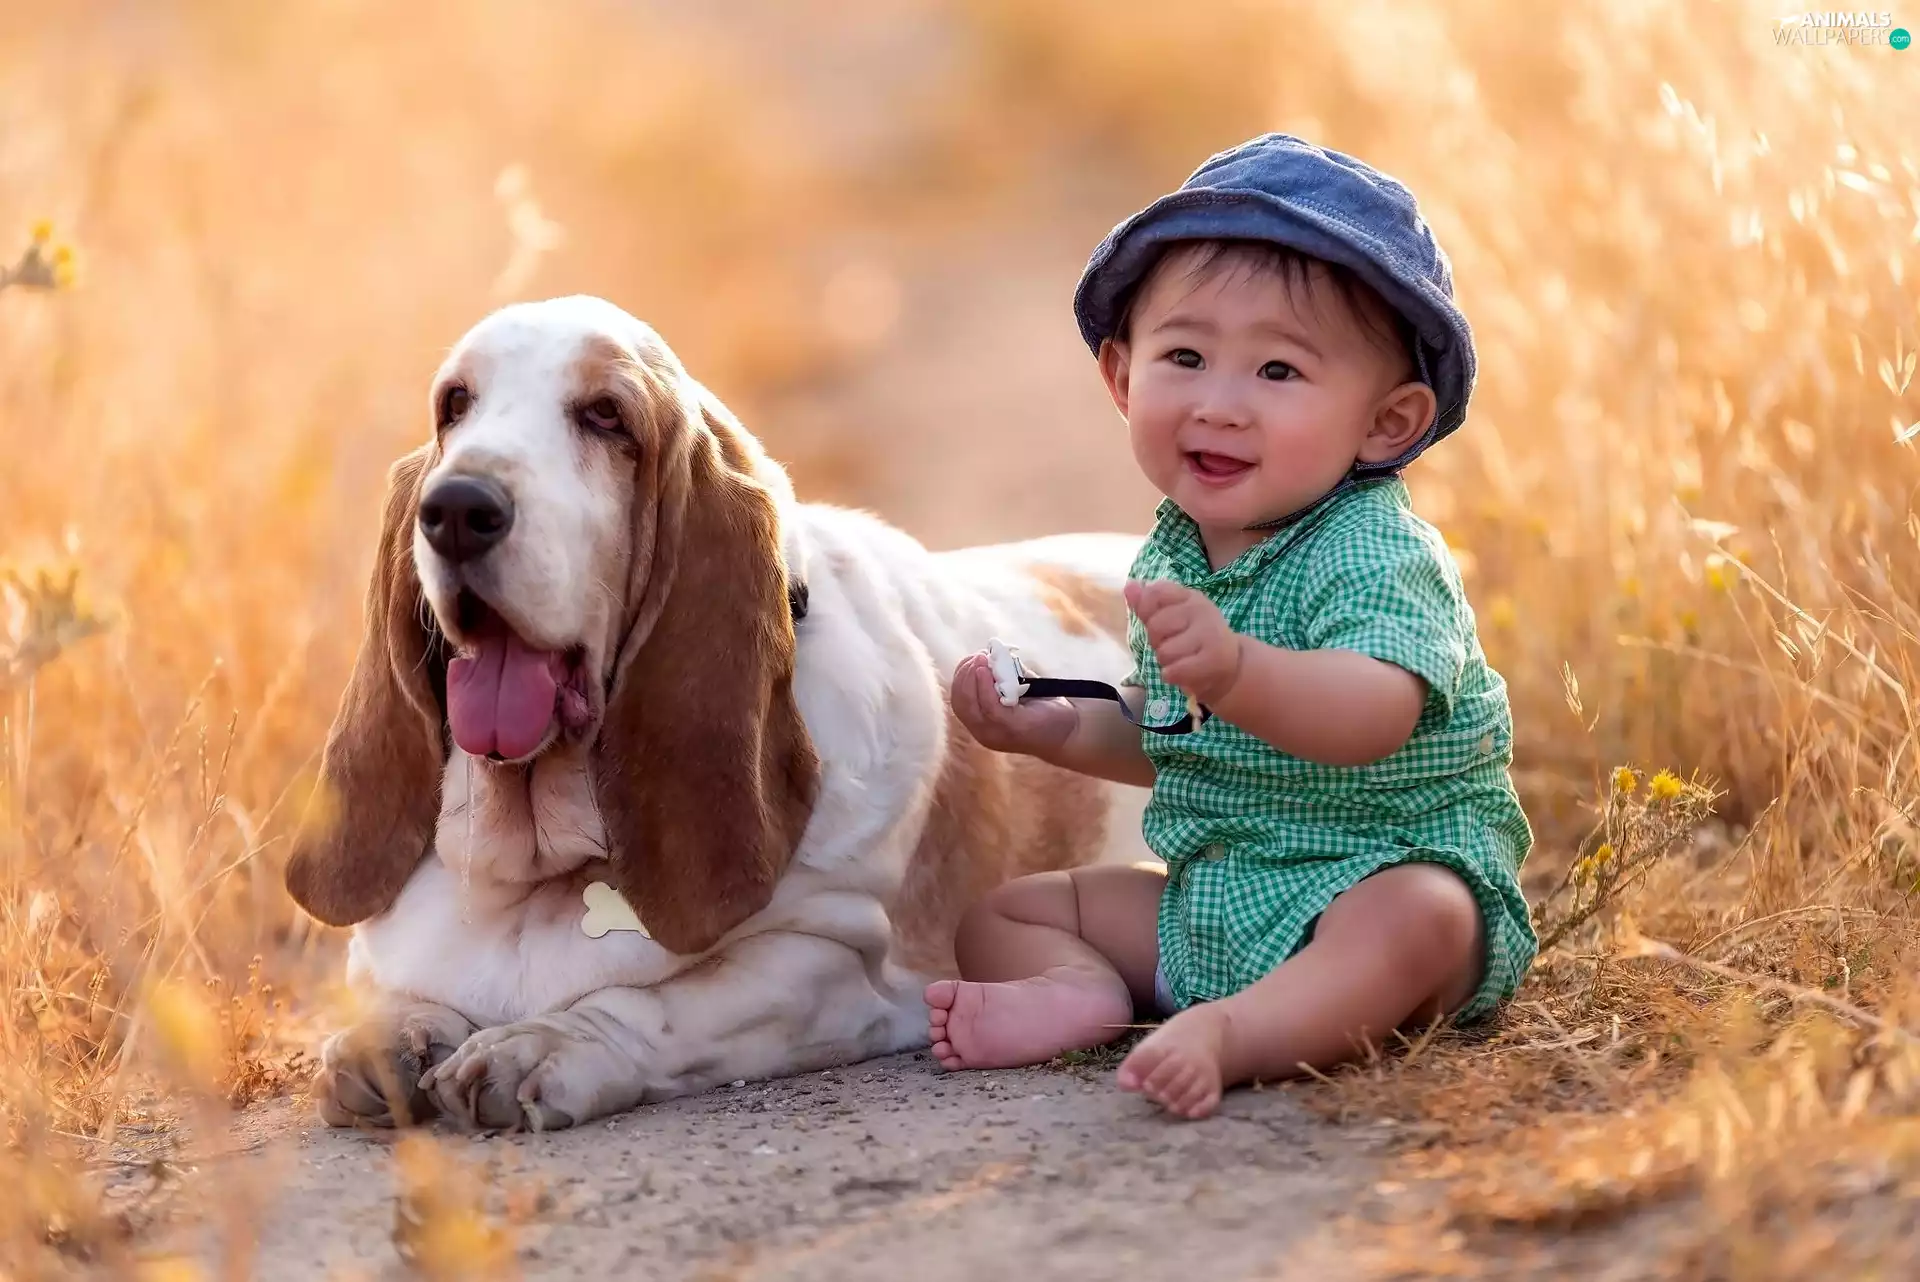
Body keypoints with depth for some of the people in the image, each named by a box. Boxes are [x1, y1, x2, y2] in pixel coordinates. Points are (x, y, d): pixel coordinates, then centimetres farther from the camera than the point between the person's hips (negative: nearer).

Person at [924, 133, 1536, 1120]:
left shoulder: (1376, 554, -19)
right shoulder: (1172, 555, 6)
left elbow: (1373, 715, -40)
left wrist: (1237, 672, -58)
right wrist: (1058, 731, 3)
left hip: (1386, 881, -8)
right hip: (1208, 901, 8)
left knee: (1412, 922, -39)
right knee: (1000, 916, 7)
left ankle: (1232, 1034, -45)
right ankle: (1080, 993, -22)